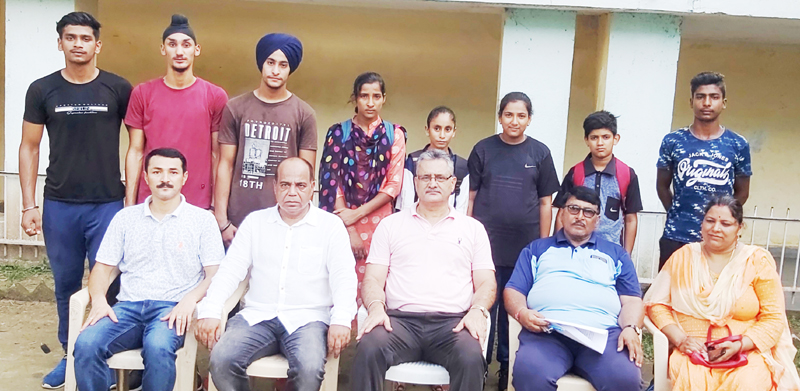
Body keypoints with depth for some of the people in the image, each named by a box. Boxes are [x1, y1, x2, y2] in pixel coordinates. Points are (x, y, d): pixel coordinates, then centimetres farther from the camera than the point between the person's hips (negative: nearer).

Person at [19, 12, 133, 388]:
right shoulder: (42, 90, 3)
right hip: (59, 205, 2)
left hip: (107, 204, -2)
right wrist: (28, 205, 1)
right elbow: (29, 148, 7)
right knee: (66, 284, 12)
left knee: (106, 284, 3)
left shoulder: (119, 89, -2)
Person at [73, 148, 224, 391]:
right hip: (128, 306, 3)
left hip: (173, 308, -3)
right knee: (86, 344, -26)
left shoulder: (202, 220, 8)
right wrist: (99, 300, -5)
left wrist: (190, 299, -18)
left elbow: (215, 274, 1)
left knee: (158, 347, -35)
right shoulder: (125, 218, 17)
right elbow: (104, 267, 16)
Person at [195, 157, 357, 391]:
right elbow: (230, 271, 8)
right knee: (221, 360, -25)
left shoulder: (331, 225, 6)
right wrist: (209, 311, -8)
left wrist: (341, 320, -20)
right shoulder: (255, 221, 14)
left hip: (308, 319, -2)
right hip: (257, 316, 2)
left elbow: (344, 279, -2)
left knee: (310, 368, -32)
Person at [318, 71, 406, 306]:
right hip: (343, 222, 0)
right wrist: (349, 230, -9)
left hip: (380, 221, 1)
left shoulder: (394, 134, 5)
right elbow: (332, 182, -2)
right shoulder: (338, 132, 3)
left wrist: (357, 214, -9)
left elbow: (394, 185, 0)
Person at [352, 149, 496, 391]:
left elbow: (486, 283, 12)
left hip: (452, 322, 0)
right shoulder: (391, 224, 18)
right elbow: (373, 278, 11)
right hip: (400, 319, 0)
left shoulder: (473, 228, 18)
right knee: (369, 350, -32)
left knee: (471, 359, -33)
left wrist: (478, 310, -10)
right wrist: (376, 307, -11)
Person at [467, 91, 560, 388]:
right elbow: (471, 197, 5)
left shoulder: (540, 153, 3)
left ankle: (508, 364, 25)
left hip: (525, 245, 1)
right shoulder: (483, 149, 2)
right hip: (486, 241, 0)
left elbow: (545, 202, 5)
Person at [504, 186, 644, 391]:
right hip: (546, 330, -1)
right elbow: (513, 291, 16)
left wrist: (631, 328, -5)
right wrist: (521, 313, -7)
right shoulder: (537, 249, 25)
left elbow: (631, 300, 16)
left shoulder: (616, 254, 26)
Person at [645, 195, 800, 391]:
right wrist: (680, 340, -10)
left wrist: (738, 346, -14)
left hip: (747, 352, 0)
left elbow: (773, 317, 1)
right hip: (692, 352, 0)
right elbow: (657, 303, 5)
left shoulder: (758, 260, 4)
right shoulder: (683, 257, 8)